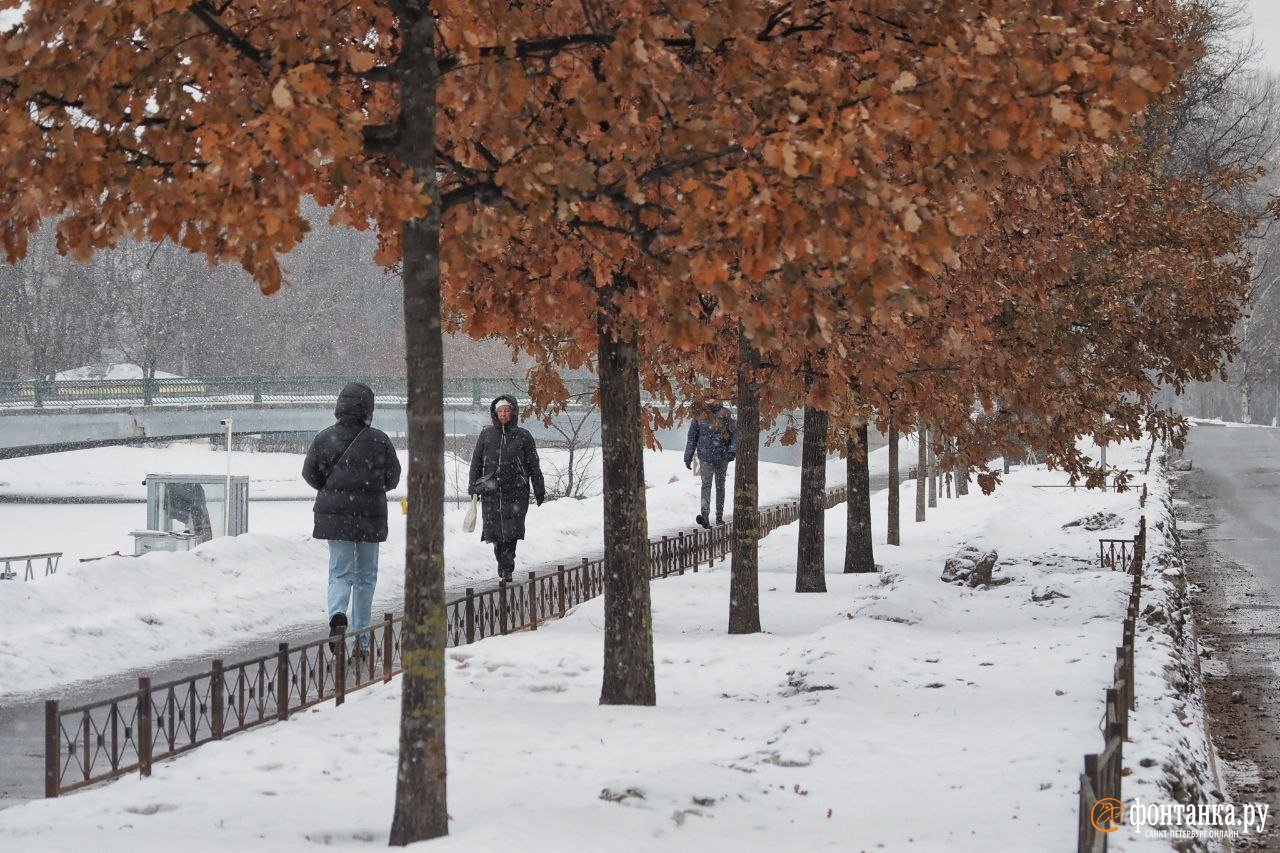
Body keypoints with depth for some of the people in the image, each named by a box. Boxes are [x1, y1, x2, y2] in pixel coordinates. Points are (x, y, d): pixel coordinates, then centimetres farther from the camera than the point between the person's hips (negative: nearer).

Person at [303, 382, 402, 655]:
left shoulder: (324, 438, -6)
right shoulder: (379, 441, -9)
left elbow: (310, 474, 4)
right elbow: (393, 478, 1)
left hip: (334, 514, 1)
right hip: (371, 518, 0)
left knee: (340, 572, 8)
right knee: (366, 575, 12)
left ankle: (338, 615, -24)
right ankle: (361, 640, 14)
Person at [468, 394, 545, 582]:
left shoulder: (523, 436, 6)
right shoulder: (486, 434, 10)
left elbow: (533, 465, 10)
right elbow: (476, 461, 15)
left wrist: (539, 489, 9)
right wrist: (473, 487, 11)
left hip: (516, 491, -2)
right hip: (490, 490, 2)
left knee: (511, 531, -11)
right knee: (495, 531, 2)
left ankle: (506, 567, -10)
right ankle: (504, 564, 19)